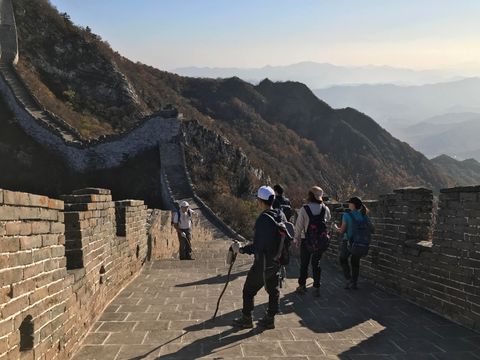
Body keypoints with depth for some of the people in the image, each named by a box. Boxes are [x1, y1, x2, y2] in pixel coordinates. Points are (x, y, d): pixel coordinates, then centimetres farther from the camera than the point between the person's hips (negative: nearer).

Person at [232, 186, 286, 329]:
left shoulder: (263, 219, -24)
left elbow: (258, 246, -24)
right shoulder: (281, 216, 1)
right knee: (273, 290, 16)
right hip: (277, 262, 8)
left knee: (249, 290, 9)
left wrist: (241, 250, -13)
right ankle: (270, 319, 25)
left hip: (263, 263, -8)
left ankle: (246, 319, 20)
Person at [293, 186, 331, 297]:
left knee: (304, 264, 13)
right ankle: (316, 288, 13)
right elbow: (328, 219, 17)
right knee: (316, 263, 12)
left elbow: (299, 225, -8)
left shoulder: (304, 209, -13)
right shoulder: (325, 208, -5)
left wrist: (296, 238, 4)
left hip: (306, 240, -2)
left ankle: (302, 286, 22)